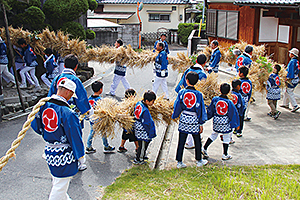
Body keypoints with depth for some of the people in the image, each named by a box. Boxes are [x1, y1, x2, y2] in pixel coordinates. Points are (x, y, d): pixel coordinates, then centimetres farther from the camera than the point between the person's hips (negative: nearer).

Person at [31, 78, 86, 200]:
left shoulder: (43, 106, -4)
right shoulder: (67, 113, -25)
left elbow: (35, 126, 11)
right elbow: (75, 137, -19)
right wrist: (81, 158, -9)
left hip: (49, 152, 8)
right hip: (64, 156, -8)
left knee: (57, 184, 26)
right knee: (60, 186, 6)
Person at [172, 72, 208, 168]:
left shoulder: (182, 92, -6)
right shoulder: (198, 94, -10)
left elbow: (177, 106, 1)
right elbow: (200, 109, -6)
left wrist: (175, 116, 17)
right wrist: (201, 124, 0)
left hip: (183, 119, 1)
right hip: (194, 120, -1)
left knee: (181, 142, 9)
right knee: (197, 142, 16)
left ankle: (179, 162, 15)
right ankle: (199, 161, 29)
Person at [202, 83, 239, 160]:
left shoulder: (215, 99, -9)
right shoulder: (229, 102, -15)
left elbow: (210, 111, 2)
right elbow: (233, 114, -6)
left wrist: (207, 118, 18)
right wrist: (236, 124, 5)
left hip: (216, 122, 3)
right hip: (226, 123, -3)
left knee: (213, 135, 22)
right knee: (226, 138, 12)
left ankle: (204, 149, 22)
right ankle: (225, 155, 20)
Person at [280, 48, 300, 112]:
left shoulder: (292, 62, -18)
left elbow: (290, 71, -21)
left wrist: (286, 78, -17)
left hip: (291, 80, -10)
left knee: (289, 93, -5)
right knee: (286, 92, 19)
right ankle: (285, 104, 28)